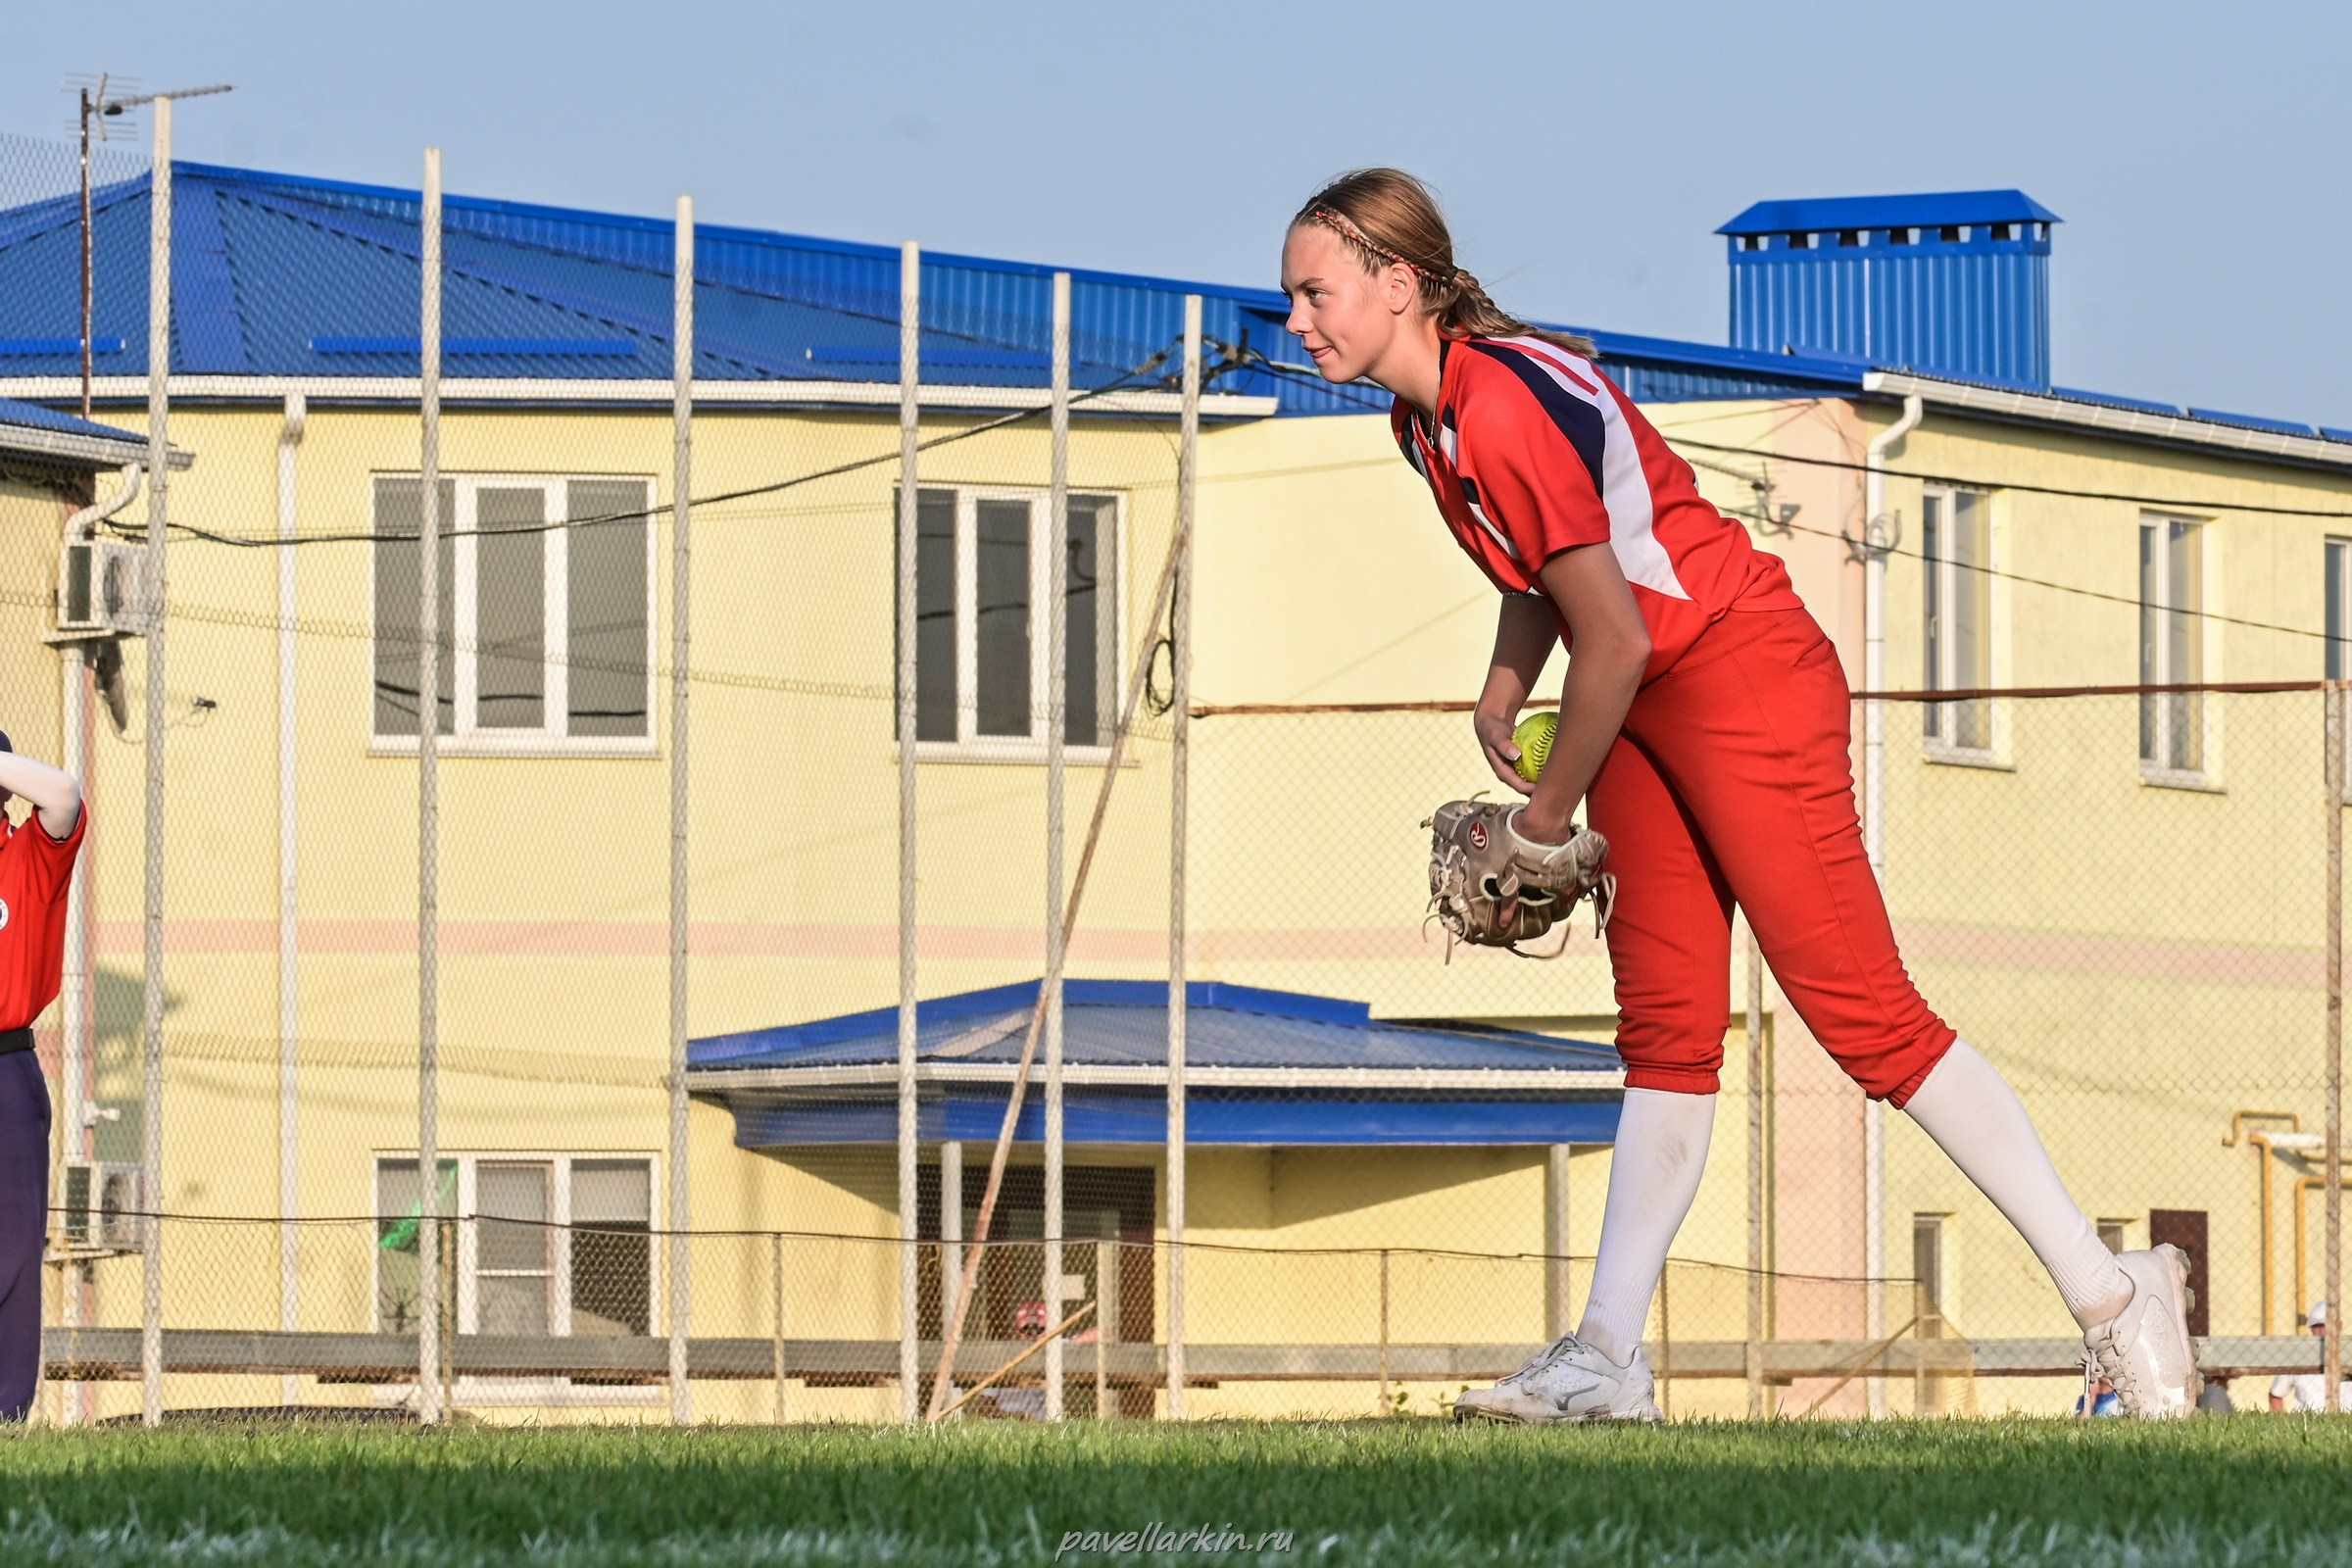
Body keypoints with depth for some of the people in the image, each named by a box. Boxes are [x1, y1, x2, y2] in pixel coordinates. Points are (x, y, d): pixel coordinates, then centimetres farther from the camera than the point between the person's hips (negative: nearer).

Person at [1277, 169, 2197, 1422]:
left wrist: (1548, 818, -9)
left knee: (1856, 1002, -11)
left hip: (1742, 673, -10)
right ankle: (1607, 1362, 6)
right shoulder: (1426, 415, 6)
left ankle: (2109, 1294, -7)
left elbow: (1616, 638, -21)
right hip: (1650, 705, 10)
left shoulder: (1506, 408, -24)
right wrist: (1501, 696, 4)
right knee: (1664, 1025, 7)